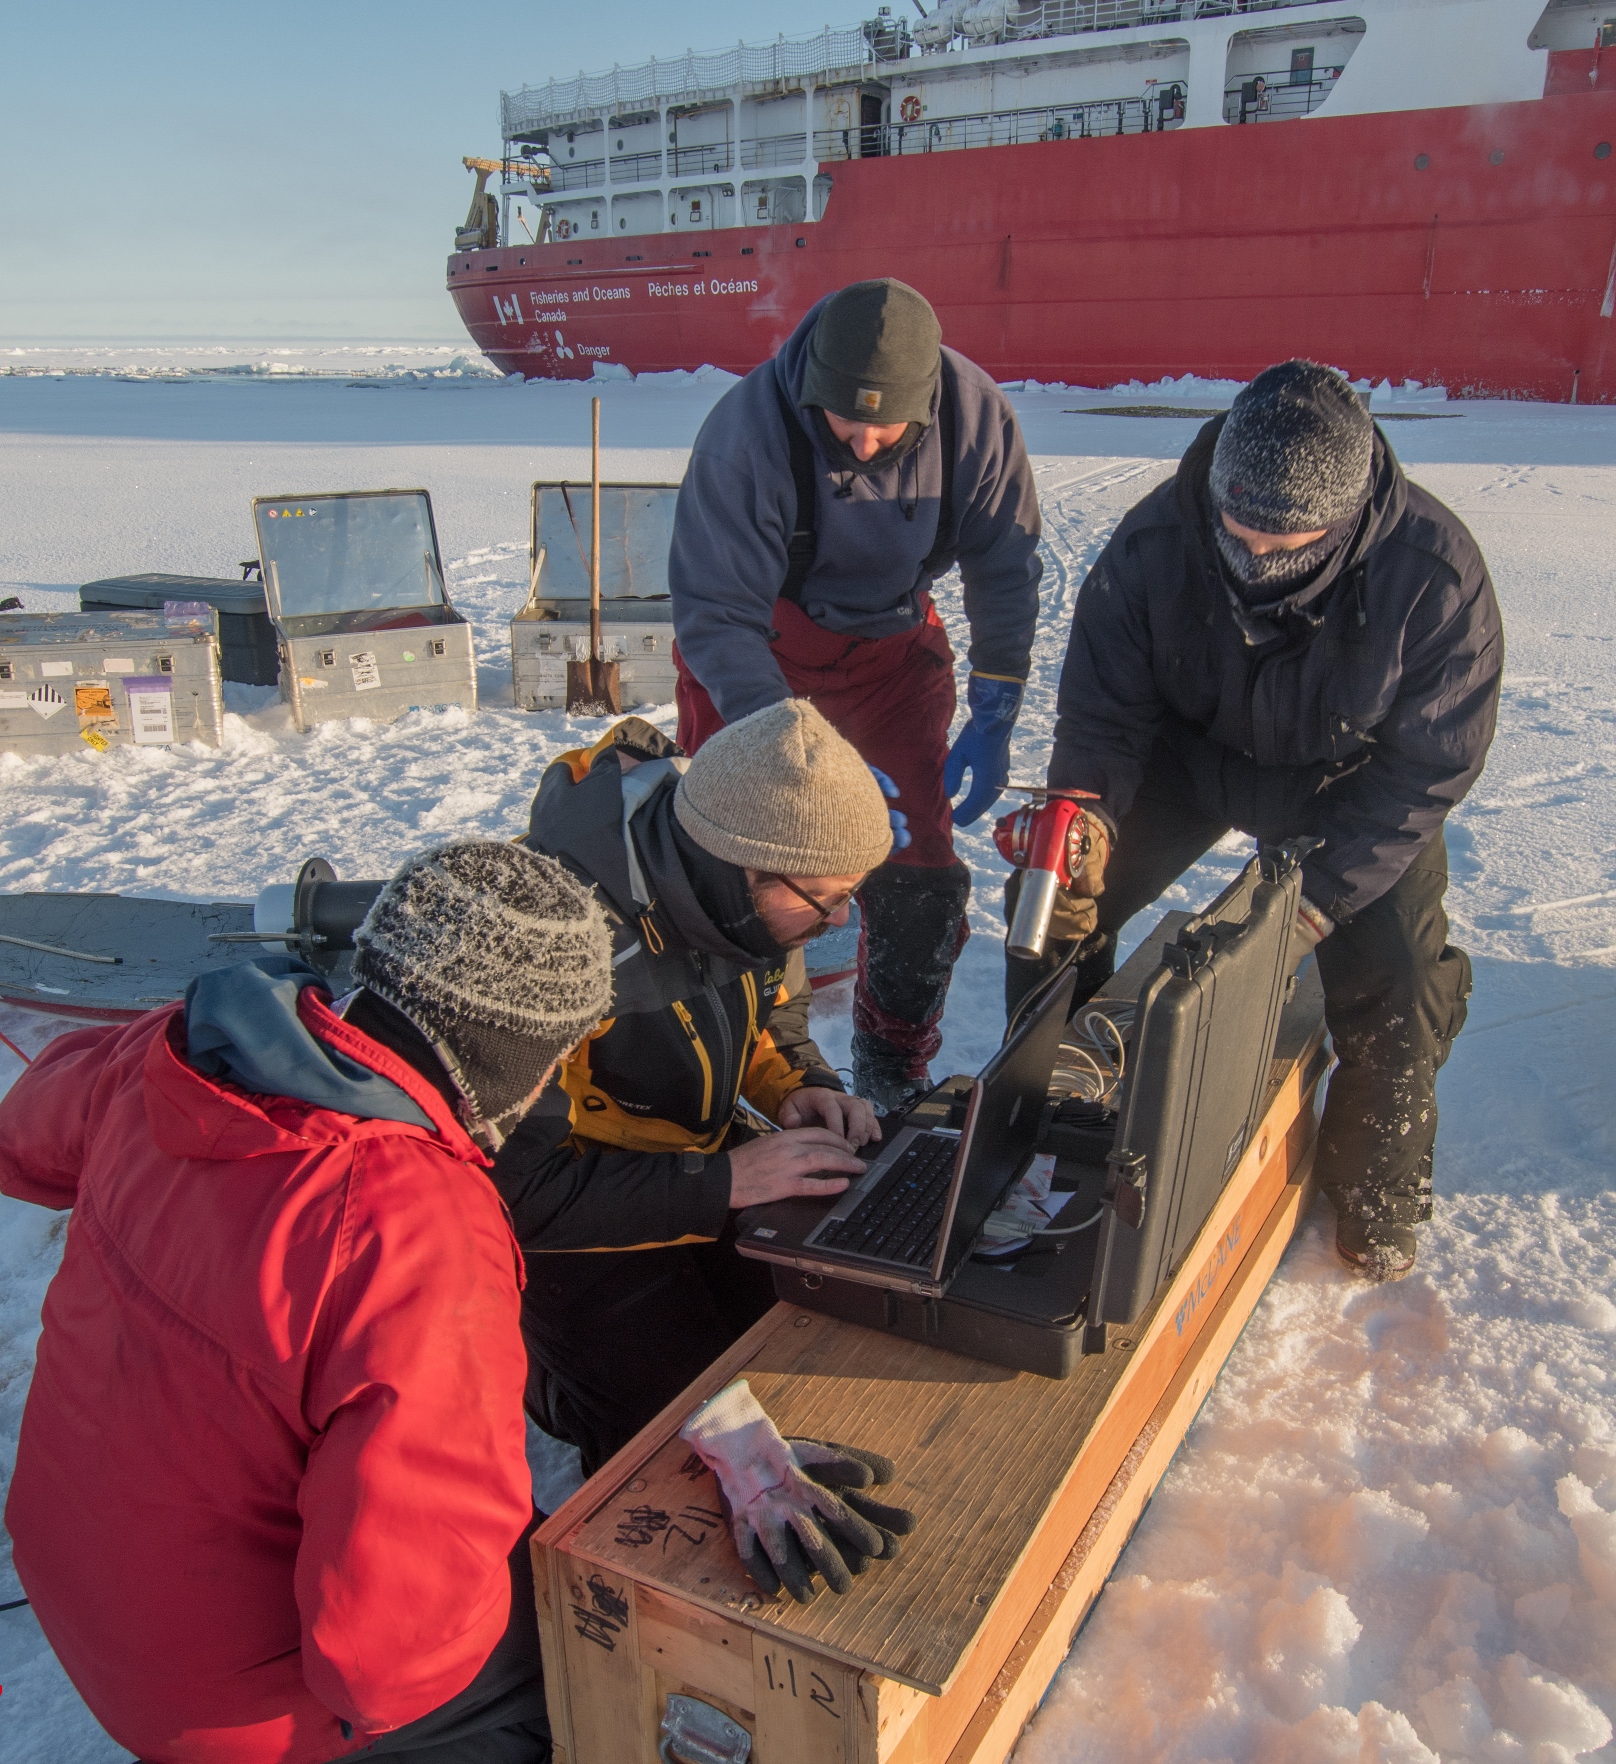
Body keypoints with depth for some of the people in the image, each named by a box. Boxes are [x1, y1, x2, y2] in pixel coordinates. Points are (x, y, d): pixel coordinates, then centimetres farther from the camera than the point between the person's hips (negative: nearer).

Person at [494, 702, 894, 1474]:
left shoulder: (743, 898, -12)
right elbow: (517, 1187, -29)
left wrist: (804, 1089, -11)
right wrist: (721, 1181, -30)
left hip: (706, 1177, 6)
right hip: (572, 1232, -6)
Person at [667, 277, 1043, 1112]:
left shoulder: (975, 415, -21)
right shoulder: (746, 432, -31)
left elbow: (1005, 567, -6)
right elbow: (715, 614, -28)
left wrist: (993, 715, -11)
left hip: (893, 644, 3)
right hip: (758, 643, -2)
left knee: (921, 864, -1)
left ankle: (893, 1073, 20)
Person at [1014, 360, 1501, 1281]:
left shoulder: (1436, 575, -32)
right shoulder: (1156, 540, -28)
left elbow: (1428, 766, -21)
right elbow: (1104, 705, -17)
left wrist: (1321, 891, -28)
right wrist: (1083, 807, -37)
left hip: (1351, 781, -1)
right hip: (1191, 749, 2)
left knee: (1394, 988, -10)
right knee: (1060, 896, -9)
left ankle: (1377, 1191, 21)